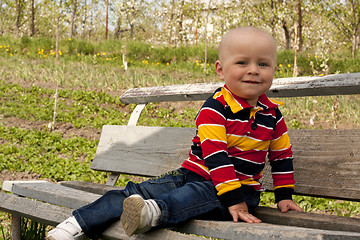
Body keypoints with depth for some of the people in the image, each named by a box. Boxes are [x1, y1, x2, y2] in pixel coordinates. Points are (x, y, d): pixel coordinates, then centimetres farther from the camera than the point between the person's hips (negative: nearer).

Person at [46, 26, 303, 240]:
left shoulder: (272, 114, 3)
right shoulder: (214, 109, -11)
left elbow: (282, 156, 16)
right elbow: (215, 155, -19)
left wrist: (284, 196, 12)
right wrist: (232, 199, -26)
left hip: (244, 189, 1)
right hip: (197, 175, 0)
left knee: (200, 195, -36)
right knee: (140, 191, -17)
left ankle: (156, 212, -61)